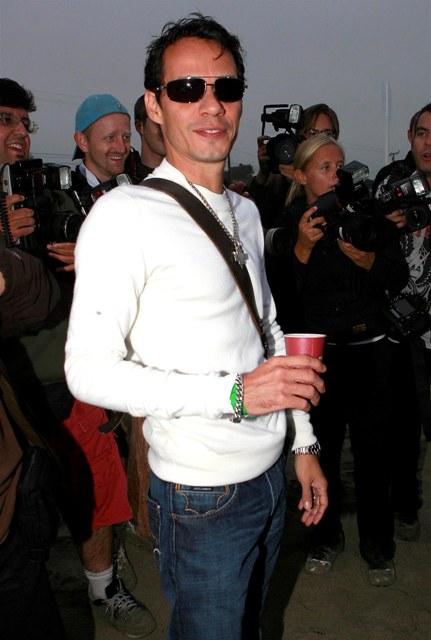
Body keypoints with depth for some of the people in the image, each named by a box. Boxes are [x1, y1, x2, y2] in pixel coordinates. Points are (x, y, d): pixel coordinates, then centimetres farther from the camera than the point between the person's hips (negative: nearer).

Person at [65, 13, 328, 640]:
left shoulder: (245, 210, 9)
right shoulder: (127, 213, -17)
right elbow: (89, 371, -22)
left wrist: (304, 444, 14)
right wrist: (234, 394, -28)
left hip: (272, 472, 7)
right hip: (203, 495, -7)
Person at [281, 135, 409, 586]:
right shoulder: (289, 223, -1)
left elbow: (399, 275, 1)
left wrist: (367, 259, -16)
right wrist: (303, 247, -20)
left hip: (368, 347, 1)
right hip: (317, 350, 0)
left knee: (372, 447, 5)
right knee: (322, 447, 9)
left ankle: (377, 547, 24)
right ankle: (326, 537, 31)